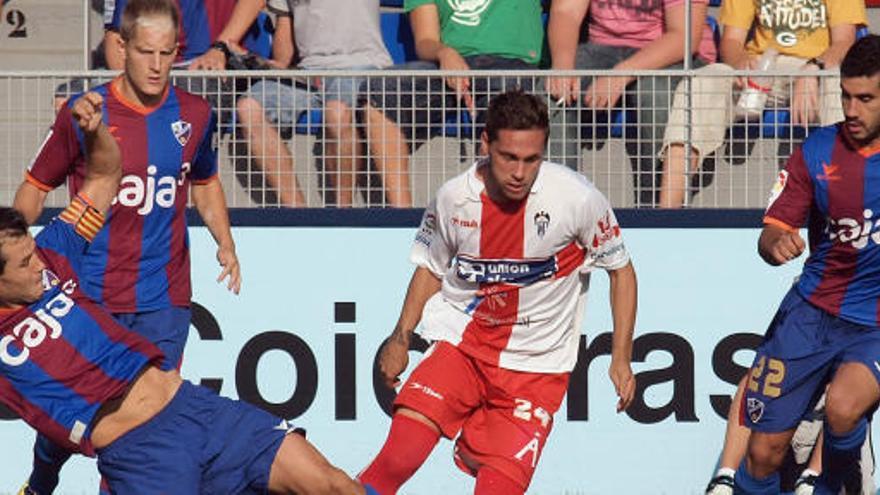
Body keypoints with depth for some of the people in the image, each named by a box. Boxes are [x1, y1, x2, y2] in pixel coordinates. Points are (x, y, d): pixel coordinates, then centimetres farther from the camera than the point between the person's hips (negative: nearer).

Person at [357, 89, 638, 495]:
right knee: (396, 462, -20)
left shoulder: (577, 198, -15)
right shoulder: (454, 198, -8)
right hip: (461, 344, 1)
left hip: (536, 366, -1)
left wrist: (621, 359, -2)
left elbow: (621, 270, 1)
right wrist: (401, 338, 4)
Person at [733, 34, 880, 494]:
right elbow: (771, 234, -2)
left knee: (843, 407, -31)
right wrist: (776, 244, -25)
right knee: (765, 451, -1)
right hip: (813, 313, 2)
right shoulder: (818, 150, -2)